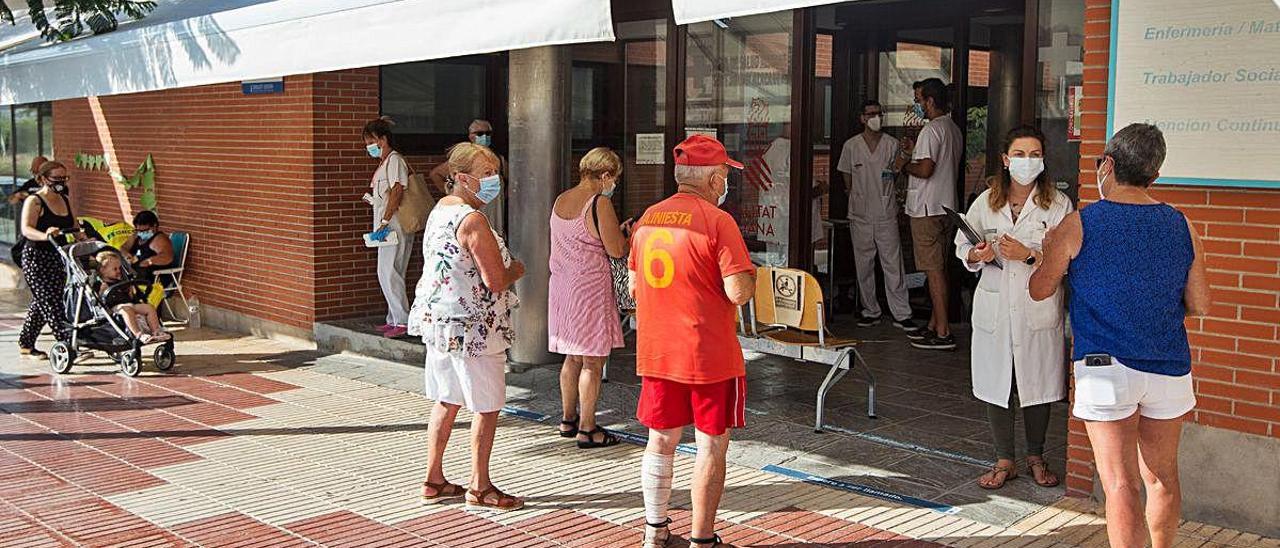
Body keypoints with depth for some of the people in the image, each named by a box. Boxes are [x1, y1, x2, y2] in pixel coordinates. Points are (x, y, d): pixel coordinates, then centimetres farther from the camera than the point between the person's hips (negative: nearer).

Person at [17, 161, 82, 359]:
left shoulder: (65, 200, 13)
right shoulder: (34, 201, -9)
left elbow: (74, 229, 17)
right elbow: (26, 229, -21)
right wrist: (45, 236, -40)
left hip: (58, 259, 8)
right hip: (36, 258, -7)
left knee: (41, 303, 13)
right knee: (51, 304, -9)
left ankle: (25, 345, 23)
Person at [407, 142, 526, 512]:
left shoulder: (440, 209, 9)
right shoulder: (472, 220, -21)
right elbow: (496, 281, -23)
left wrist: (502, 268, 13)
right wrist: (516, 271, -2)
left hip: (437, 320, 9)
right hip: (472, 327, -9)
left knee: (446, 401, 17)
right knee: (487, 407, 4)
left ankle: (433, 481, 25)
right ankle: (479, 488, 14)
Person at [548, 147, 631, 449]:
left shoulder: (560, 200, 9)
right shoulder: (599, 203, -15)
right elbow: (616, 250, -15)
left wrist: (614, 230, 17)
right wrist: (625, 233, 6)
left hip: (561, 285, 8)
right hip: (590, 287, -8)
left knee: (573, 356, 19)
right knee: (593, 361, 0)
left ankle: (568, 419, 29)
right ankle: (587, 429, 5)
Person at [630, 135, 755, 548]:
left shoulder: (648, 219, 6)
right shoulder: (718, 221, -15)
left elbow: (634, 285, 13)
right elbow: (739, 293, -19)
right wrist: (749, 274, 1)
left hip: (655, 353, 6)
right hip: (709, 355, -6)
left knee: (661, 440, 17)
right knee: (712, 444, 6)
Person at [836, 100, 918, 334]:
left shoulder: (892, 144, 4)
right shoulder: (851, 145, 5)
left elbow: (897, 177, 10)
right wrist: (857, 197, 4)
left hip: (886, 214, -1)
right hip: (860, 215, 1)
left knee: (893, 265, -3)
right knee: (864, 266, 6)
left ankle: (901, 314, 1)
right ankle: (871, 311, 17)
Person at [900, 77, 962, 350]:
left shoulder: (932, 130, -16)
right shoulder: (954, 129, 15)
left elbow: (925, 169, -25)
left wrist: (904, 164, -6)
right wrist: (913, 152, 23)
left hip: (928, 209, -10)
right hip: (947, 206, 10)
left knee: (934, 269, -7)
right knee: (939, 268, 14)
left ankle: (943, 333, -6)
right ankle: (935, 325, 21)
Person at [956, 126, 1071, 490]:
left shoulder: (1058, 204, -3)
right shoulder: (986, 202, 5)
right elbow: (962, 247, 11)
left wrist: (1028, 256, -22)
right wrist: (977, 255, -10)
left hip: (1038, 310, -2)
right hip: (994, 307, 2)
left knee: (1036, 386, 8)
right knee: (996, 384, 8)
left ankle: (1036, 457, 28)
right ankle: (1004, 461, 23)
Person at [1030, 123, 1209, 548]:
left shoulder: (1077, 226, -7)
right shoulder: (1181, 226, 3)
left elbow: (1040, 290, 5)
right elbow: (1200, 305, 7)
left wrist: (1048, 253, 24)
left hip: (1107, 366, -4)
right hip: (1169, 369, 5)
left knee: (1121, 484, -2)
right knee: (1162, 478, 18)